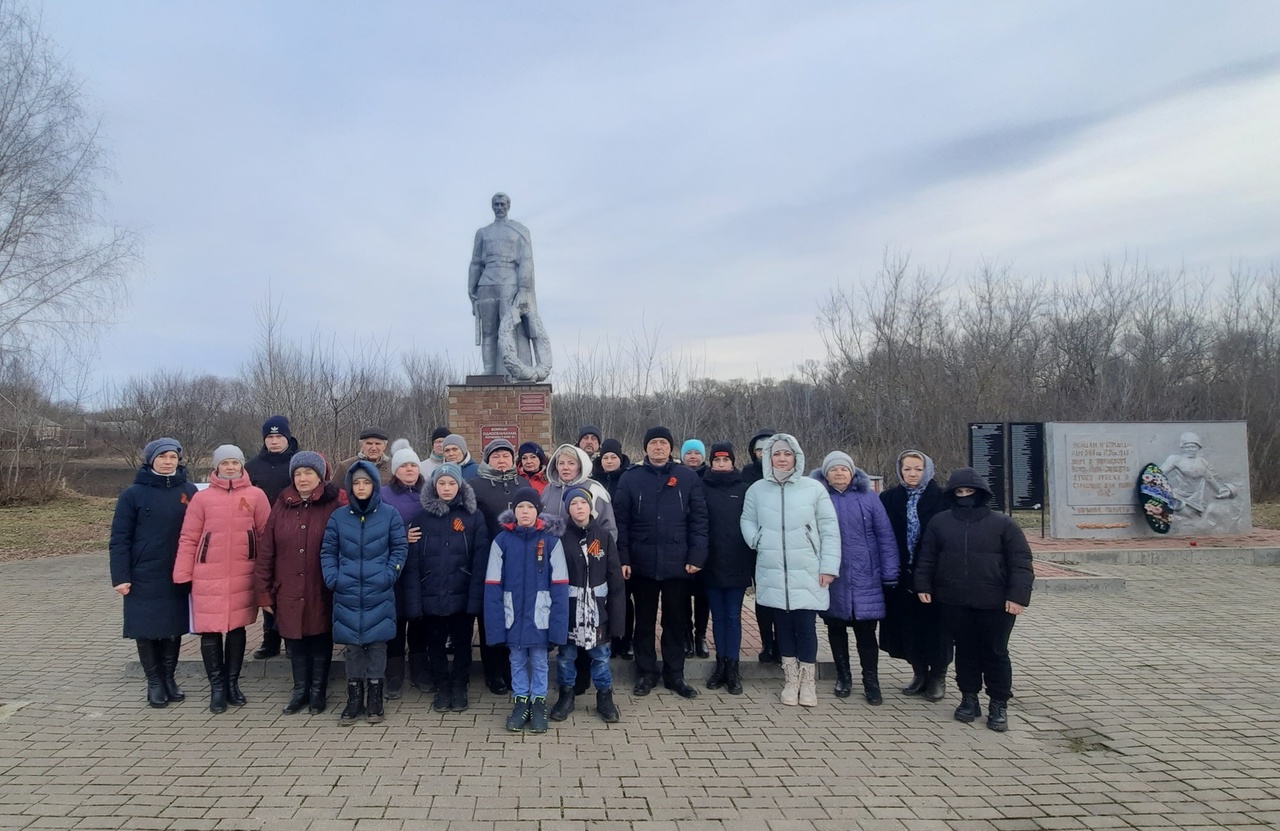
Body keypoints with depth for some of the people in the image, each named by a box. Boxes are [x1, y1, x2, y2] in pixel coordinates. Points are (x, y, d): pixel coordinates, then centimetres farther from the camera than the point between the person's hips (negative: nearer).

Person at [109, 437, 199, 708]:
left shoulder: (189, 491, 2)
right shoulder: (133, 494, -5)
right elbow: (119, 539, -5)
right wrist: (120, 576, -10)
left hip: (178, 576, 2)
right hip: (144, 577, -2)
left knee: (174, 628, 10)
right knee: (147, 629, 5)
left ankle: (169, 677, 25)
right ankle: (154, 682, 19)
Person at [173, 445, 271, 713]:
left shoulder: (256, 496, 1)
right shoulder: (202, 498, 1)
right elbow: (188, 539, 2)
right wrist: (183, 575, -2)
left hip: (243, 575, 0)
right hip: (208, 576, 0)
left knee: (237, 628, 11)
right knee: (210, 631, 4)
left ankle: (232, 682, 26)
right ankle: (217, 686, 18)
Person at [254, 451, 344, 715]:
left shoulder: (334, 505, -6)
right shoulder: (282, 505, 4)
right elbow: (266, 550, 3)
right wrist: (264, 591, 0)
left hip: (321, 592, -3)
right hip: (288, 592, 3)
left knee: (320, 640, 10)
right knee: (295, 641, 13)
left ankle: (318, 691, 26)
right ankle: (300, 689, 30)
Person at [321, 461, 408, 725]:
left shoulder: (390, 514, 0)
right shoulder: (338, 517, 5)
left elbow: (400, 548, 2)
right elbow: (327, 551, 9)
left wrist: (388, 575, -9)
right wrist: (333, 578, -4)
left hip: (379, 595, -1)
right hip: (347, 594, 2)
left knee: (377, 644, 3)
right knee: (352, 646, 8)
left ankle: (375, 699, 15)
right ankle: (354, 699, 19)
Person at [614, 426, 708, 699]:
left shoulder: (688, 477, 2)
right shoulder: (630, 478, 2)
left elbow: (699, 518, 0)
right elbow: (620, 520, 0)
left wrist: (697, 555, -7)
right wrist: (622, 558, -7)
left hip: (677, 562, 0)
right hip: (642, 563, 0)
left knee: (675, 620, 10)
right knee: (645, 621, 11)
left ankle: (675, 674, 23)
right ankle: (645, 673, 23)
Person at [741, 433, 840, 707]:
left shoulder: (814, 488, -2)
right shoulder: (757, 490, 5)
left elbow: (829, 530, -1)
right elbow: (747, 521, 12)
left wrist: (828, 567, -5)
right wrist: (758, 541, -9)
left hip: (807, 574, -2)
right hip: (772, 573, 2)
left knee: (806, 626, 1)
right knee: (784, 626, 11)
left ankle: (807, 682, 19)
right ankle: (791, 680, 25)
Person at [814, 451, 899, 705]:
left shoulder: (868, 497, 1)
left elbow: (885, 537, 0)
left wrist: (889, 574, -3)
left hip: (864, 579, -1)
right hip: (831, 580, 1)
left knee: (866, 630, 3)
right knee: (836, 628, 12)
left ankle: (871, 681, 17)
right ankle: (843, 676, 28)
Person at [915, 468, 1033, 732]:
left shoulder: (1003, 524, -1)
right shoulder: (939, 523, 6)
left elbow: (1020, 562, -5)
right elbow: (927, 558, 10)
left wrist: (1018, 594, -13)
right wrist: (923, 585, 2)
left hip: (995, 602, -2)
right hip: (954, 602, 2)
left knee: (995, 652, 5)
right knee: (965, 651, 12)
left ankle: (998, 704, 18)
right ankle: (969, 698, 25)